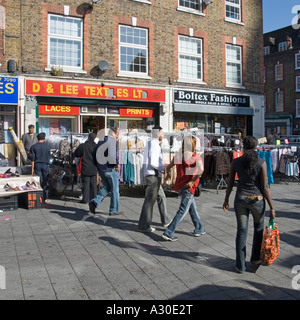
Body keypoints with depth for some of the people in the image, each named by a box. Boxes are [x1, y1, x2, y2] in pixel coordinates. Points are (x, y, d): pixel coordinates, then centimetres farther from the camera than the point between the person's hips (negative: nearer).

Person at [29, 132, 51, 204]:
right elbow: (49, 157, 8)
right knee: (46, 182, 5)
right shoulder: (47, 145, 1)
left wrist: (32, 168, 0)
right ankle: (46, 198, 4)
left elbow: (32, 158, -2)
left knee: (39, 181, 4)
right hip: (45, 164, 0)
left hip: (37, 165, 1)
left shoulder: (34, 146, 0)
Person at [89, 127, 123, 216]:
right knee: (114, 190, 6)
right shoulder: (112, 141, -15)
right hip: (111, 169, -8)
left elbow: (97, 155, 13)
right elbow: (111, 155, -29)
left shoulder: (100, 141, 11)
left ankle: (94, 202, 4)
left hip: (101, 169, 8)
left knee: (106, 188, 21)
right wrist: (117, 164, -15)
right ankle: (114, 210, 13)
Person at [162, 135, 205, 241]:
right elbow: (201, 170, -27)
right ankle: (169, 232, -3)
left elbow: (168, 167, 16)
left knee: (192, 208, 21)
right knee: (182, 211, 0)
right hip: (188, 187, -7)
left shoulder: (178, 156, 5)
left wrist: (168, 175, 36)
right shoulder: (195, 157, -10)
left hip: (179, 186, 7)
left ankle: (199, 229, 32)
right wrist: (192, 181, -19)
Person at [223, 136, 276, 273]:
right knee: (259, 228, 23)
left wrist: (226, 200, 17)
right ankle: (255, 257, 37)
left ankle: (240, 265, 13)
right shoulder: (261, 163, -10)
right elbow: (265, 187, -10)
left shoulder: (236, 162, -3)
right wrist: (271, 207, -2)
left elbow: (230, 184, 3)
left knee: (241, 231, 9)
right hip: (257, 199, -1)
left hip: (240, 198, 2)